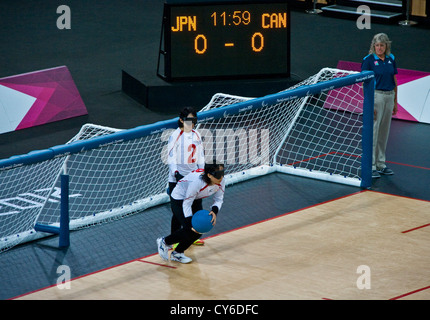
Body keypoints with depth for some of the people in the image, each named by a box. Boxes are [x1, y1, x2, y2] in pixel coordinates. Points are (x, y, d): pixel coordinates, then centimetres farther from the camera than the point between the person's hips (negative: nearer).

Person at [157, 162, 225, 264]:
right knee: (189, 230, -17)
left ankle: (177, 253, 16)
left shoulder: (220, 182, -20)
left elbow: (219, 199, -4)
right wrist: (190, 223, -32)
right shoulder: (197, 181, -39)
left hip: (195, 200, 7)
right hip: (178, 200, -7)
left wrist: (214, 211, -24)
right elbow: (186, 204, -28)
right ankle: (164, 242, 7)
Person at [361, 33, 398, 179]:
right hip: (375, 95, -6)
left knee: (384, 132, 11)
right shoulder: (368, 60, -7)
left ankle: (380, 164, 20)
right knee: (373, 131, -7)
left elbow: (394, 80, 15)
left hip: (389, 96, 6)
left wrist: (395, 101, 14)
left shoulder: (391, 59, 9)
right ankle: (370, 166, -3)